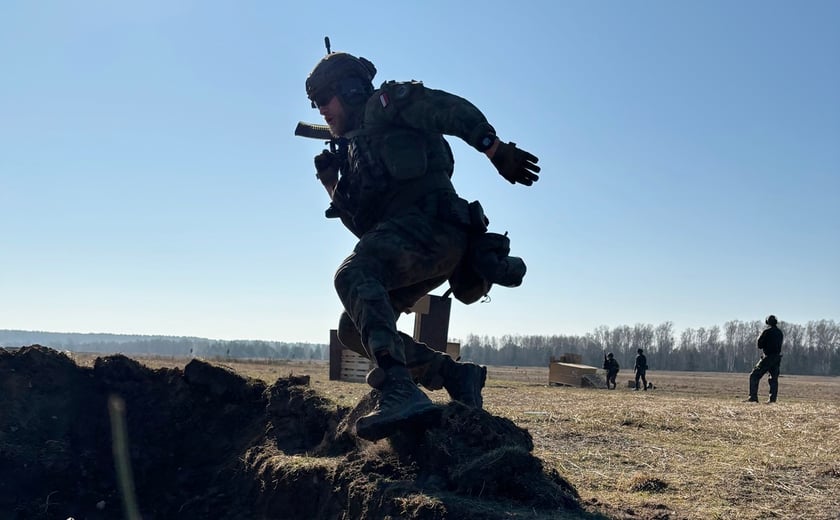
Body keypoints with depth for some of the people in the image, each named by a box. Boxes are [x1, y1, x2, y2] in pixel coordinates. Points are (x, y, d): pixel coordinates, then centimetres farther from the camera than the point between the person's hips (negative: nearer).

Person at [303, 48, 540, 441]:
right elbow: (362, 224, 30)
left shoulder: (385, 103, 10)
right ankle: (455, 375, 5)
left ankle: (400, 393, -45)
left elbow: (455, 110, -5)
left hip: (430, 221, -9)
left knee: (353, 275, -32)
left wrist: (497, 151, -13)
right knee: (353, 329, 4)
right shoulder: (354, 149, 33)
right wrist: (332, 184, 18)